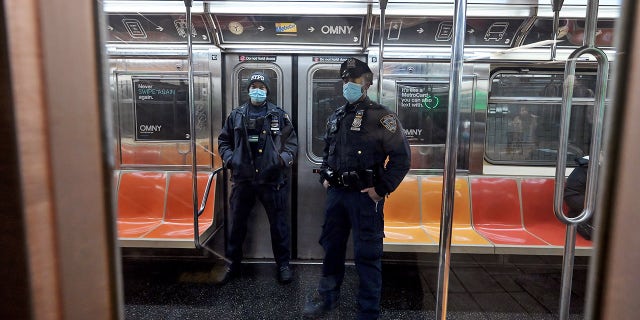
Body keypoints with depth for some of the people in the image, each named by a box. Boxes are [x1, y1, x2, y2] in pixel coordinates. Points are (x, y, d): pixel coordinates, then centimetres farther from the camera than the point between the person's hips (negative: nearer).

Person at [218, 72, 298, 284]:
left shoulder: (279, 115, 4)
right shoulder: (236, 115, 9)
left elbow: (291, 141, 4)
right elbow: (224, 140, 14)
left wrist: (285, 157, -13)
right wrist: (228, 158, -3)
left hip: (272, 179, -2)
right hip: (242, 179, 2)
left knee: (278, 223, 7)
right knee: (237, 223, 12)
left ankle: (283, 264, 24)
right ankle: (233, 264, 29)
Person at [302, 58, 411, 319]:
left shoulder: (380, 116, -8)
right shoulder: (336, 117, 13)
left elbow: (402, 156, -12)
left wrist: (381, 188, -14)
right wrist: (325, 177, 13)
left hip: (364, 196, -6)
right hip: (336, 193, 7)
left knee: (367, 254, 2)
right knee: (331, 245, 18)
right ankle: (327, 296, 39)